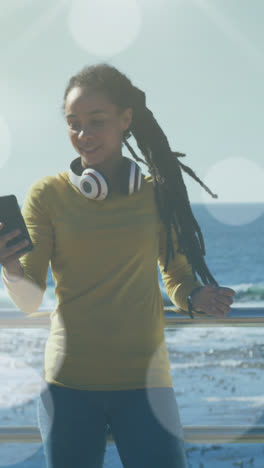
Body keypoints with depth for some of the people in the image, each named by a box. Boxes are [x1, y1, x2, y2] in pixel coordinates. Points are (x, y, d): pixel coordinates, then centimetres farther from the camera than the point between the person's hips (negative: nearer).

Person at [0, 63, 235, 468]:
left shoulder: (158, 194, 4)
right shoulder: (47, 195, 0)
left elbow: (177, 277, 13)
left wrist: (196, 298, -10)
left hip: (143, 382, 0)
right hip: (70, 384, 0)